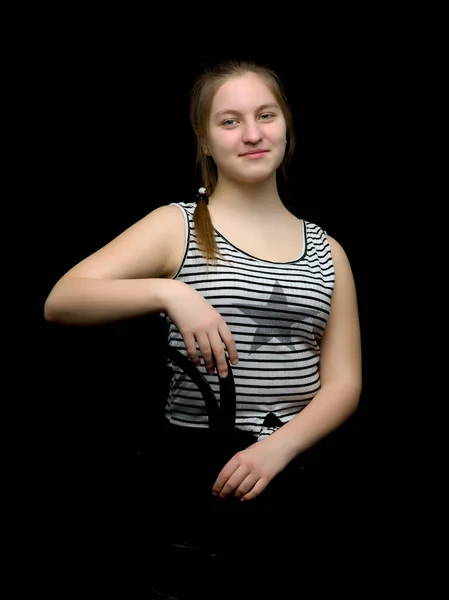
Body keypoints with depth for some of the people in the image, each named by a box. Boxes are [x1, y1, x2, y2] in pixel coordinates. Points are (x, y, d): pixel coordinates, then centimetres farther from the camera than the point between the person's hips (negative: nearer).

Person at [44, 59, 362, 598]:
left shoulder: (325, 251, 12)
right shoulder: (177, 226, 4)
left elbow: (344, 382, 6)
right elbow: (59, 302, -7)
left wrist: (280, 447, -12)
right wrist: (169, 292, -22)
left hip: (302, 466, 3)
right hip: (200, 469, -2)